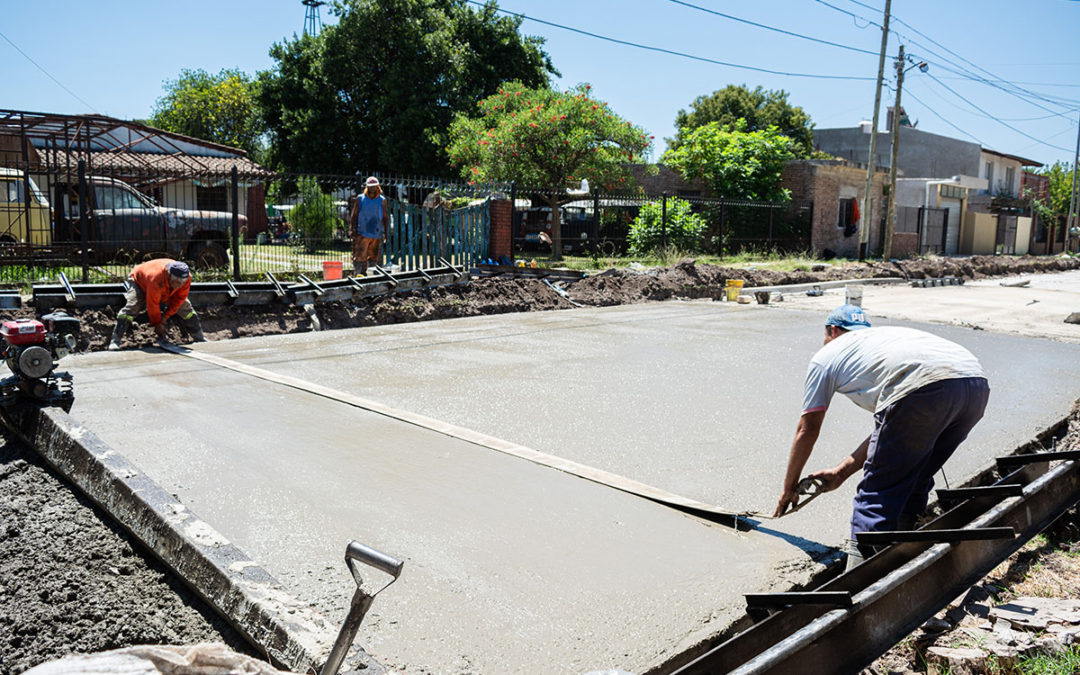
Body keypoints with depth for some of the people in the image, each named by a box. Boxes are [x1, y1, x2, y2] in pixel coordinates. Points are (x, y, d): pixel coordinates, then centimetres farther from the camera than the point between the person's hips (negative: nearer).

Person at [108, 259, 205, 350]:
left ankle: (199, 338, 9)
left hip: (166, 290, 5)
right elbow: (152, 304, -34)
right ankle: (115, 341, -24)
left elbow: (179, 299, -18)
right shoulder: (156, 278, -46)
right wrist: (157, 323, -22)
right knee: (132, 306, -27)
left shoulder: (186, 278, -30)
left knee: (186, 307, -4)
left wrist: (165, 317, -19)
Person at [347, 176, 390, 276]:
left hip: (377, 234, 2)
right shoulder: (360, 198, 6)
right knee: (360, 255, -12)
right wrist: (353, 229, 0)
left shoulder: (382, 200, 9)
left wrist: (386, 231, 5)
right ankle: (358, 273, -16)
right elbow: (354, 215, 7)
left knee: (373, 257, 6)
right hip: (362, 233, -2)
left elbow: (386, 217, 12)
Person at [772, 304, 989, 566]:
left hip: (923, 389, -7)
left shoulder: (826, 355, 24)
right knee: (914, 483, 24)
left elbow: (807, 430, 27)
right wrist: (841, 472, 41)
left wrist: (789, 487, 39)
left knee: (877, 496, 2)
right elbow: (889, 429, 38)